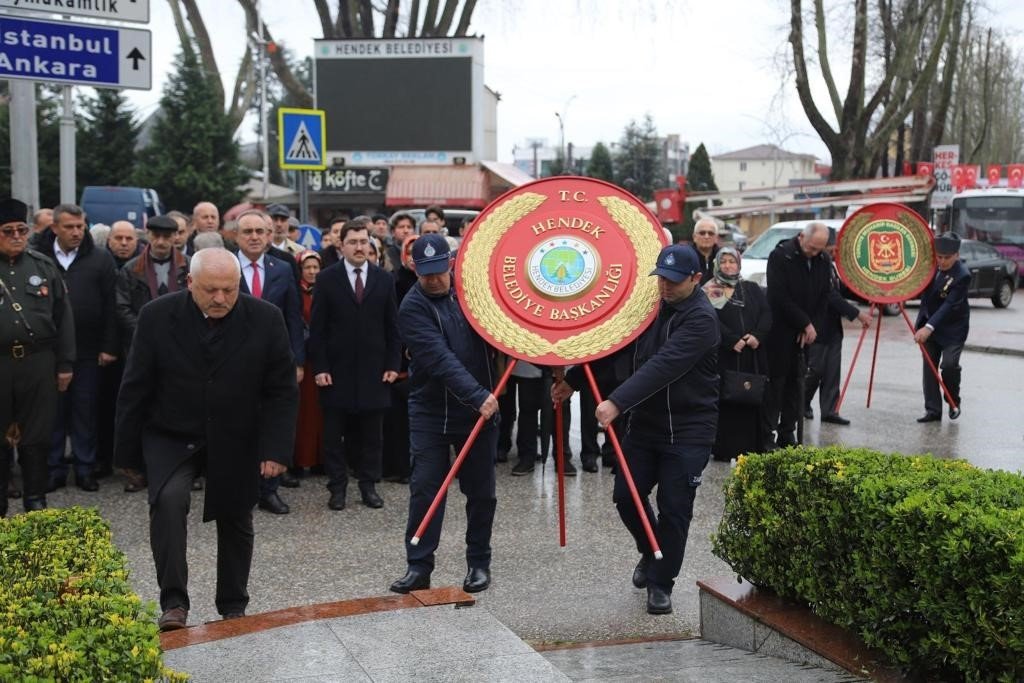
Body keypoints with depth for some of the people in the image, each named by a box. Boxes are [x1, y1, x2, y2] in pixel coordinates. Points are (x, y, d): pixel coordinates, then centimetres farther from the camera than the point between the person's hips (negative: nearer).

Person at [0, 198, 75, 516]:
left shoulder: (43, 266, 7)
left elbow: (63, 317, 8)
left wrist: (65, 364, 4)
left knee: (37, 437, 7)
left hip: (39, 363, 1)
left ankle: (35, 500, 19)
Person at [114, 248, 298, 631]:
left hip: (237, 443, 1)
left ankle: (233, 608, 31)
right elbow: (135, 389, -6)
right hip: (171, 438, -1)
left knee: (236, 522, 12)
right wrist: (128, 451, -4)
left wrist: (276, 449, -13)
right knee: (168, 499, -25)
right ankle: (173, 602, -15)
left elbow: (282, 391, -6)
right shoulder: (157, 316, -12)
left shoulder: (265, 320, -12)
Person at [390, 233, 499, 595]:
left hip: (481, 408, 3)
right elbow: (440, 359, -22)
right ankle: (418, 566, 9)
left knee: (481, 492, 7)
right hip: (431, 412, -3)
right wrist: (478, 396, -31)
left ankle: (479, 563, 21)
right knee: (425, 490, -2)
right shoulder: (413, 307, -11)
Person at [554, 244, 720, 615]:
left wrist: (618, 401, -39)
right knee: (626, 496, 6)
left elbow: (664, 365, -30)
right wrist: (572, 379, 2)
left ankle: (660, 583, 17)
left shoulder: (701, 319, -18)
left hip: (687, 429, -6)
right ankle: (651, 553, 34)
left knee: (674, 508, -1)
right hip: (646, 421, 6)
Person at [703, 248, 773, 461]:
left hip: (754, 355, 4)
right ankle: (727, 449, -1)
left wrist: (757, 336, -10)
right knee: (727, 400, -5)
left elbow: (766, 314, 8)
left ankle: (756, 446, 9)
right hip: (724, 355, -3)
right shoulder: (710, 290, 5)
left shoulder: (752, 289, 17)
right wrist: (733, 341, -17)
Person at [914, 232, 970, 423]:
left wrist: (929, 327, -38)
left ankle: (953, 402, 11)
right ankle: (933, 410, 9)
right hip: (929, 323, 6)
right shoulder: (931, 265, -5)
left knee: (949, 364, -15)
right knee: (929, 367, 3)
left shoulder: (962, 275, -23)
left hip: (952, 328, -5)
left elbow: (949, 306, -30)